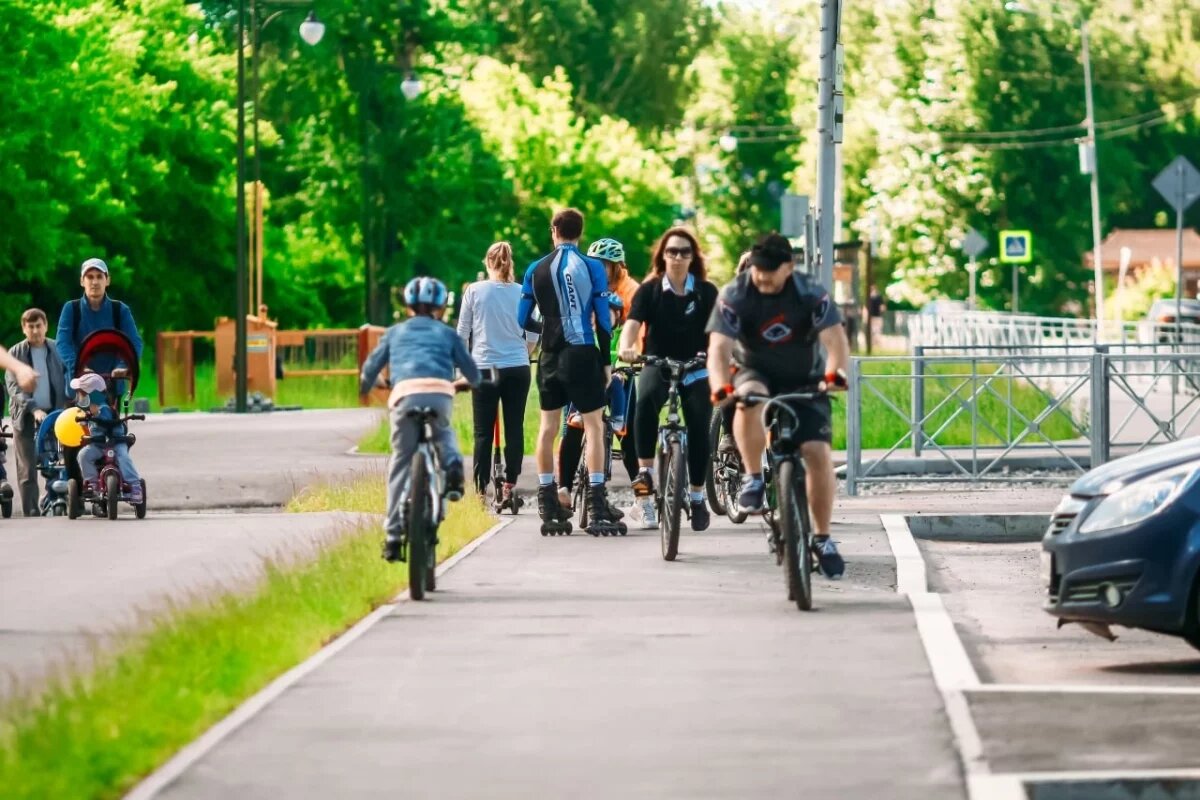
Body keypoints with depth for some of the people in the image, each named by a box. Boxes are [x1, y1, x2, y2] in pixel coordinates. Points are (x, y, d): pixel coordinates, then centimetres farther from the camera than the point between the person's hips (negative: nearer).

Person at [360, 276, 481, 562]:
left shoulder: (395, 333, 27)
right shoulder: (446, 333, 26)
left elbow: (371, 367, 25)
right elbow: (472, 372, 27)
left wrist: (364, 389, 46)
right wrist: (467, 383, 50)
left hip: (405, 393, -1)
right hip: (440, 393, 1)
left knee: (401, 464, 4)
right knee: (441, 432, 35)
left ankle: (394, 535, -1)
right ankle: (452, 464, 3)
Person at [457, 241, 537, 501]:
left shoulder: (474, 291, -3)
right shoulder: (522, 293, 0)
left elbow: (462, 333, 2)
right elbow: (533, 337, 6)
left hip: (484, 368, -1)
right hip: (517, 369, 1)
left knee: (483, 432, 4)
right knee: (515, 428, 6)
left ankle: (480, 490, 2)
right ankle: (509, 486, 4)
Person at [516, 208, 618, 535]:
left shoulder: (536, 270, 4)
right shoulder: (592, 267, -4)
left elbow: (522, 319, 9)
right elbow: (603, 319, -5)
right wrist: (606, 361, 4)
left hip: (550, 358, 3)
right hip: (583, 354, -3)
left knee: (548, 426, 10)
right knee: (594, 425, 0)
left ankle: (548, 509, 9)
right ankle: (596, 508, -9)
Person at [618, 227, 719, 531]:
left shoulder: (706, 292, 1)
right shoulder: (650, 290, -1)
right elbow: (633, 322, -15)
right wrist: (626, 347, -36)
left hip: (695, 370, 1)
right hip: (658, 366, -1)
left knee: (698, 428, -9)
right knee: (645, 400, -33)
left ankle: (697, 496, 9)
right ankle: (645, 472, -30)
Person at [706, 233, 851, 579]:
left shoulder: (811, 294, -18)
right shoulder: (734, 296, -18)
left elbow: (836, 340, -28)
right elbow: (719, 348, -27)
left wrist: (834, 373, -50)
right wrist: (721, 387, -47)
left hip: (804, 381, 1)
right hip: (757, 373, -1)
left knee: (818, 454, -13)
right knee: (749, 400, -37)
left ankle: (822, 538, 2)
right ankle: (753, 479, -20)